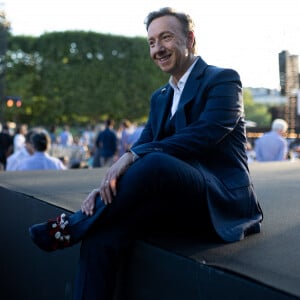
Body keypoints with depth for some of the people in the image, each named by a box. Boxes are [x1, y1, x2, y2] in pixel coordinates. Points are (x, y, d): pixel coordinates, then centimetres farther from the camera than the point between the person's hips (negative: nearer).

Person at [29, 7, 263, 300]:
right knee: (101, 234, -21)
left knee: (154, 162, -34)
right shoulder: (160, 97, 19)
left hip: (222, 201, -5)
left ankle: (72, 227, -16)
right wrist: (108, 184, -12)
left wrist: (134, 155, -27)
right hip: (180, 203, 6)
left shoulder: (223, 79, -3)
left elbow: (204, 134, -20)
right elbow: (141, 147, 9)